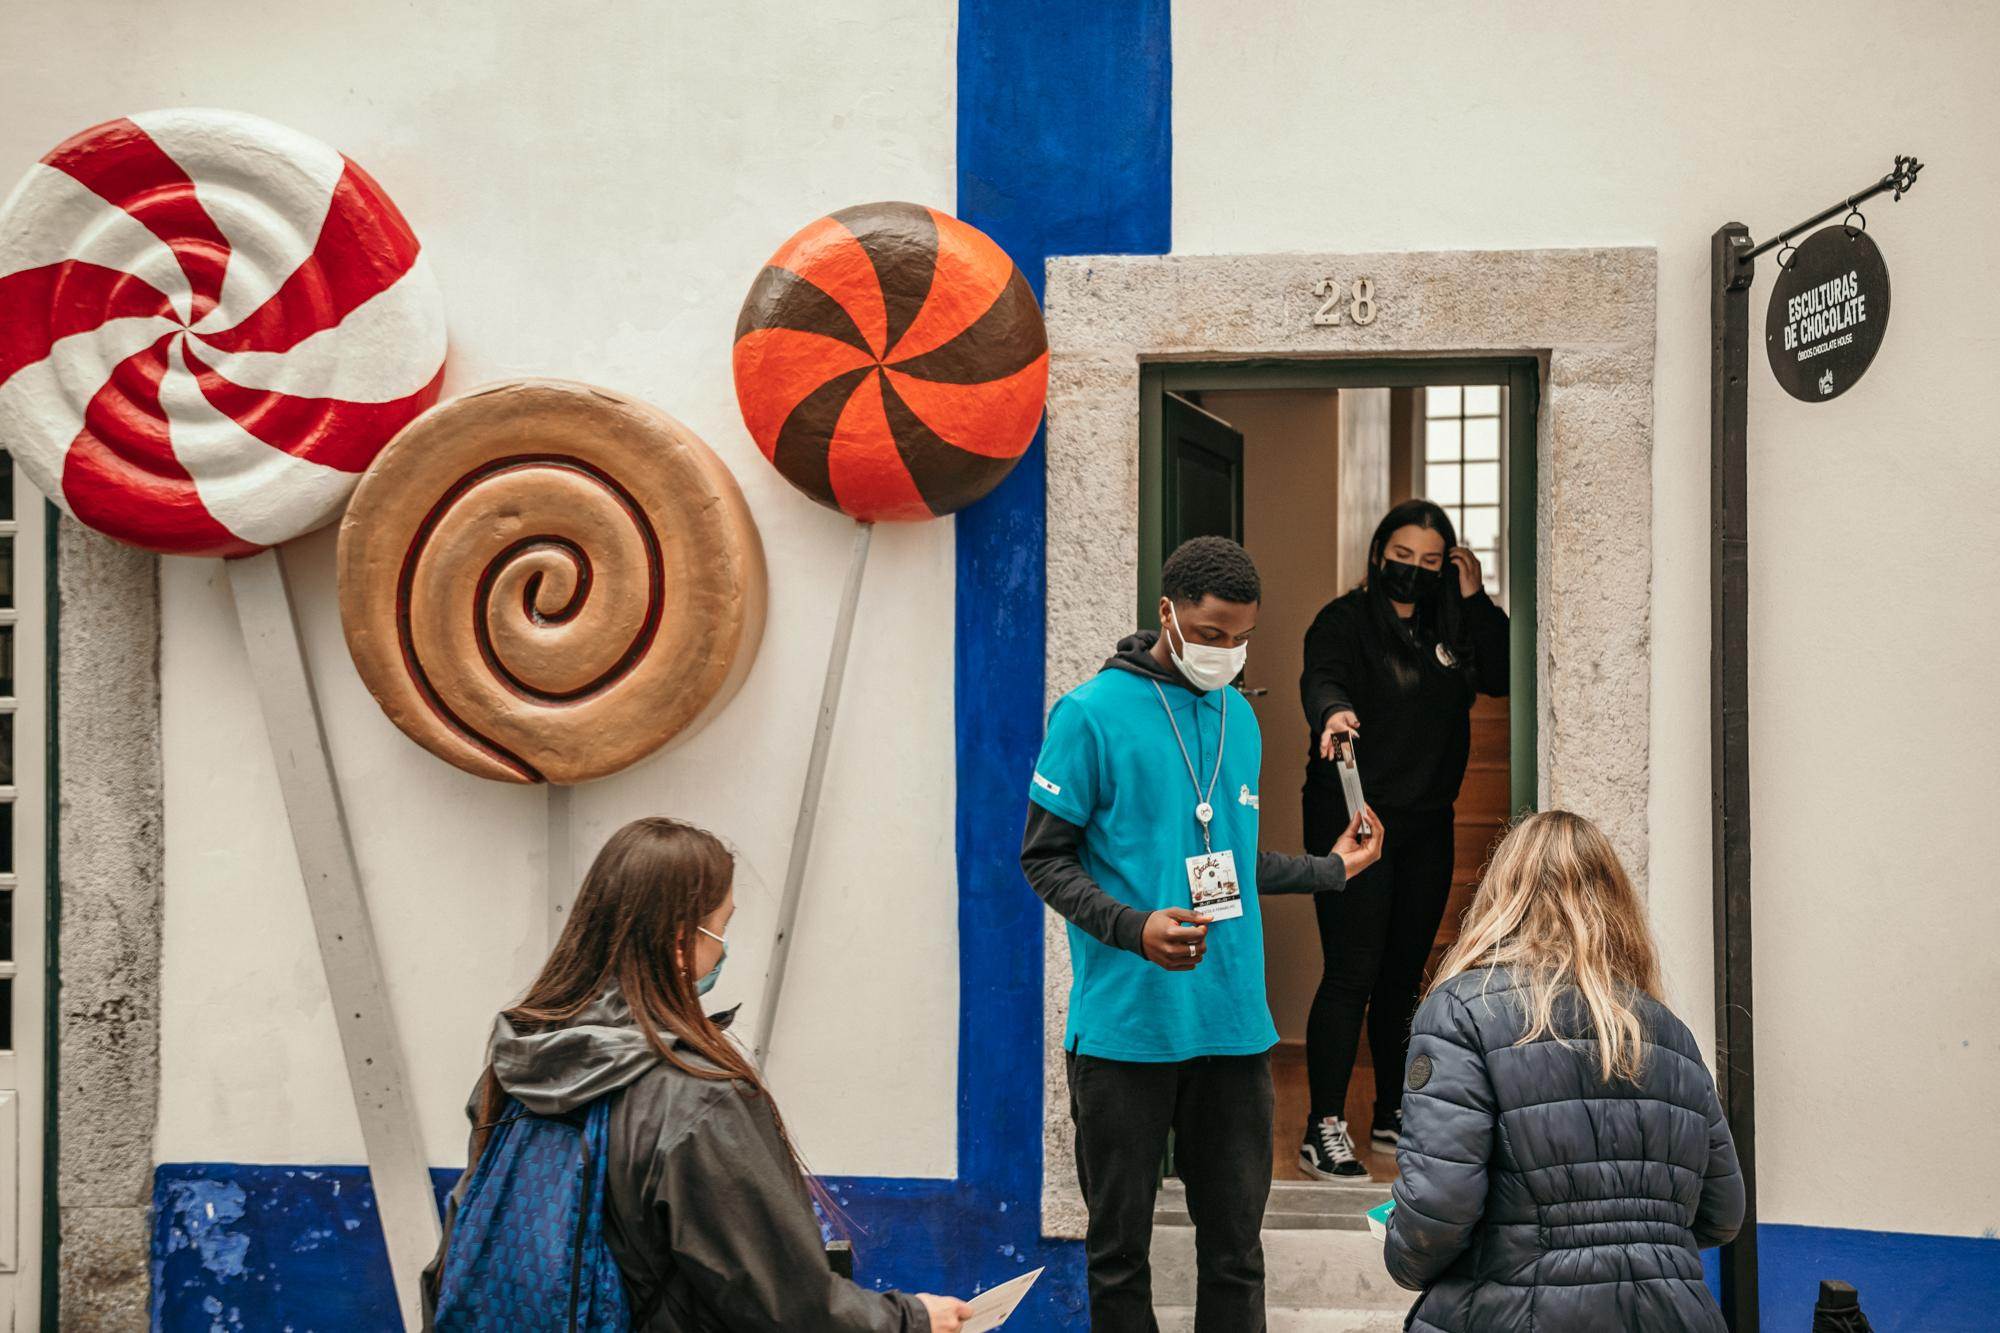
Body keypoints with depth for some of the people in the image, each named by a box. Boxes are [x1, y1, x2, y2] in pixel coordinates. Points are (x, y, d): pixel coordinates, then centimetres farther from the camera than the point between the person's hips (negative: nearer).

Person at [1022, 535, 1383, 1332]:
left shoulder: (1239, 718, 12)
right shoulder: (1092, 713, -7)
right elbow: (1045, 857, -7)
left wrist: (1329, 869, 19)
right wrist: (1134, 927, -20)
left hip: (1234, 1025, 5)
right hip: (1126, 1027, -5)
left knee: (1235, 1241, 11)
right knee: (1119, 1243, 7)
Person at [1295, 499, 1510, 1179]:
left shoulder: (1451, 624, 12)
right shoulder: (1345, 619, -7)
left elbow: (1502, 676, 4)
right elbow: (1321, 678, -25)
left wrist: (1477, 600, -3)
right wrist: (1333, 711, -48)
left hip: (1427, 823, 6)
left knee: (1405, 973, 14)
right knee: (1352, 974, -10)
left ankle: (1394, 1111, 26)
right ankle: (1324, 1129, -6)